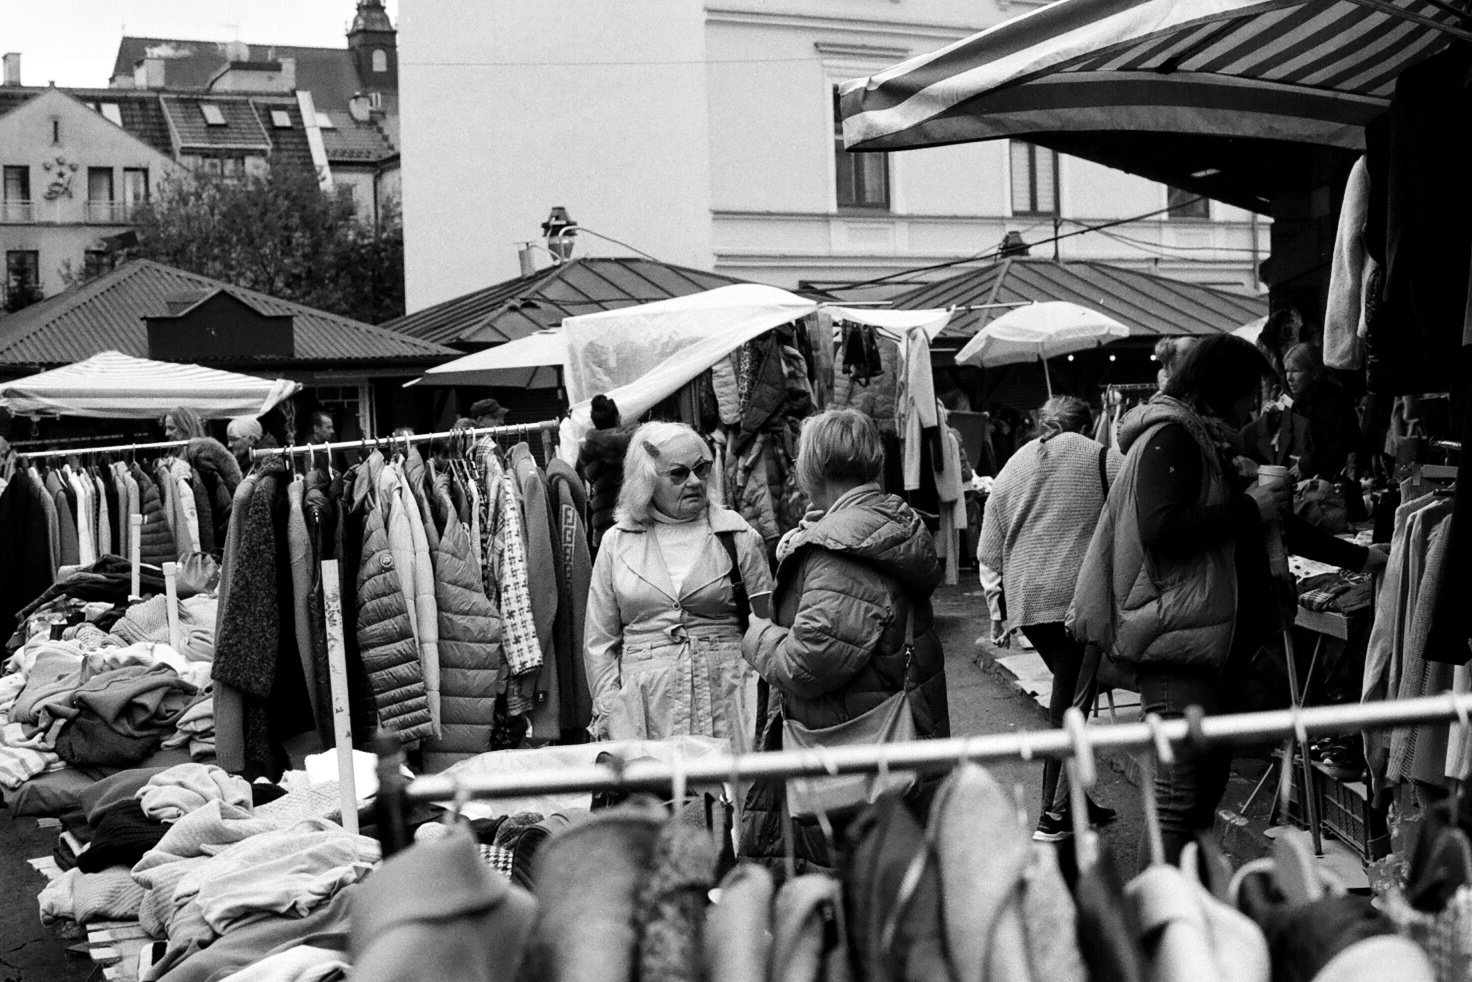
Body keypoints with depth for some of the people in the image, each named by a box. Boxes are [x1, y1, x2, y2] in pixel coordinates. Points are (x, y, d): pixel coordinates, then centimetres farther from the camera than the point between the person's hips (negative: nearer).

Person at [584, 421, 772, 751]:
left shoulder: (736, 534, 6)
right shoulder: (616, 542, 9)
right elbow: (599, 643, 12)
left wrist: (766, 717, -1)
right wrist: (611, 713, 3)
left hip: (725, 700, -1)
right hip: (645, 705, 1)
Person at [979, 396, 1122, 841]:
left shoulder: (1010, 470, 16)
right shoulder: (1102, 460, 4)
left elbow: (990, 553, 17)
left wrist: (996, 610, 23)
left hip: (1027, 602, 5)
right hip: (1081, 598, -5)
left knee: (1067, 690, 17)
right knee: (1071, 699, -1)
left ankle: (1076, 800, 22)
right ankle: (1054, 813, 0)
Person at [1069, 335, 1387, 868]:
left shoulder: (1208, 443, 22)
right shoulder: (1170, 438, -9)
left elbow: (1273, 526, 31)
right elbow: (1161, 530, -24)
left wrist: (1359, 557, 32)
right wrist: (1250, 508, -15)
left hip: (1217, 642, 10)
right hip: (1179, 642, -10)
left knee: (1209, 785, 11)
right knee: (1181, 801, -13)